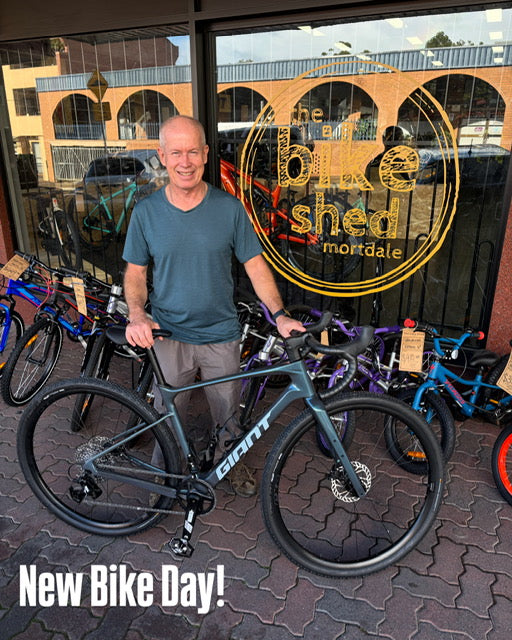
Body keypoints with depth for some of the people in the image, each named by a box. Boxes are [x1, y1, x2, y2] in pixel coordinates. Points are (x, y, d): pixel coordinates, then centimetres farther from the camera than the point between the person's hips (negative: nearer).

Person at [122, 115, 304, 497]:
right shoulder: (146, 212, -5)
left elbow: (255, 265, -3)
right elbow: (136, 272, 2)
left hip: (221, 335, 0)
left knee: (227, 412, 18)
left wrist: (280, 315, -15)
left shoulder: (230, 208, -7)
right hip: (168, 336, 0)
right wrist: (136, 315, -16)